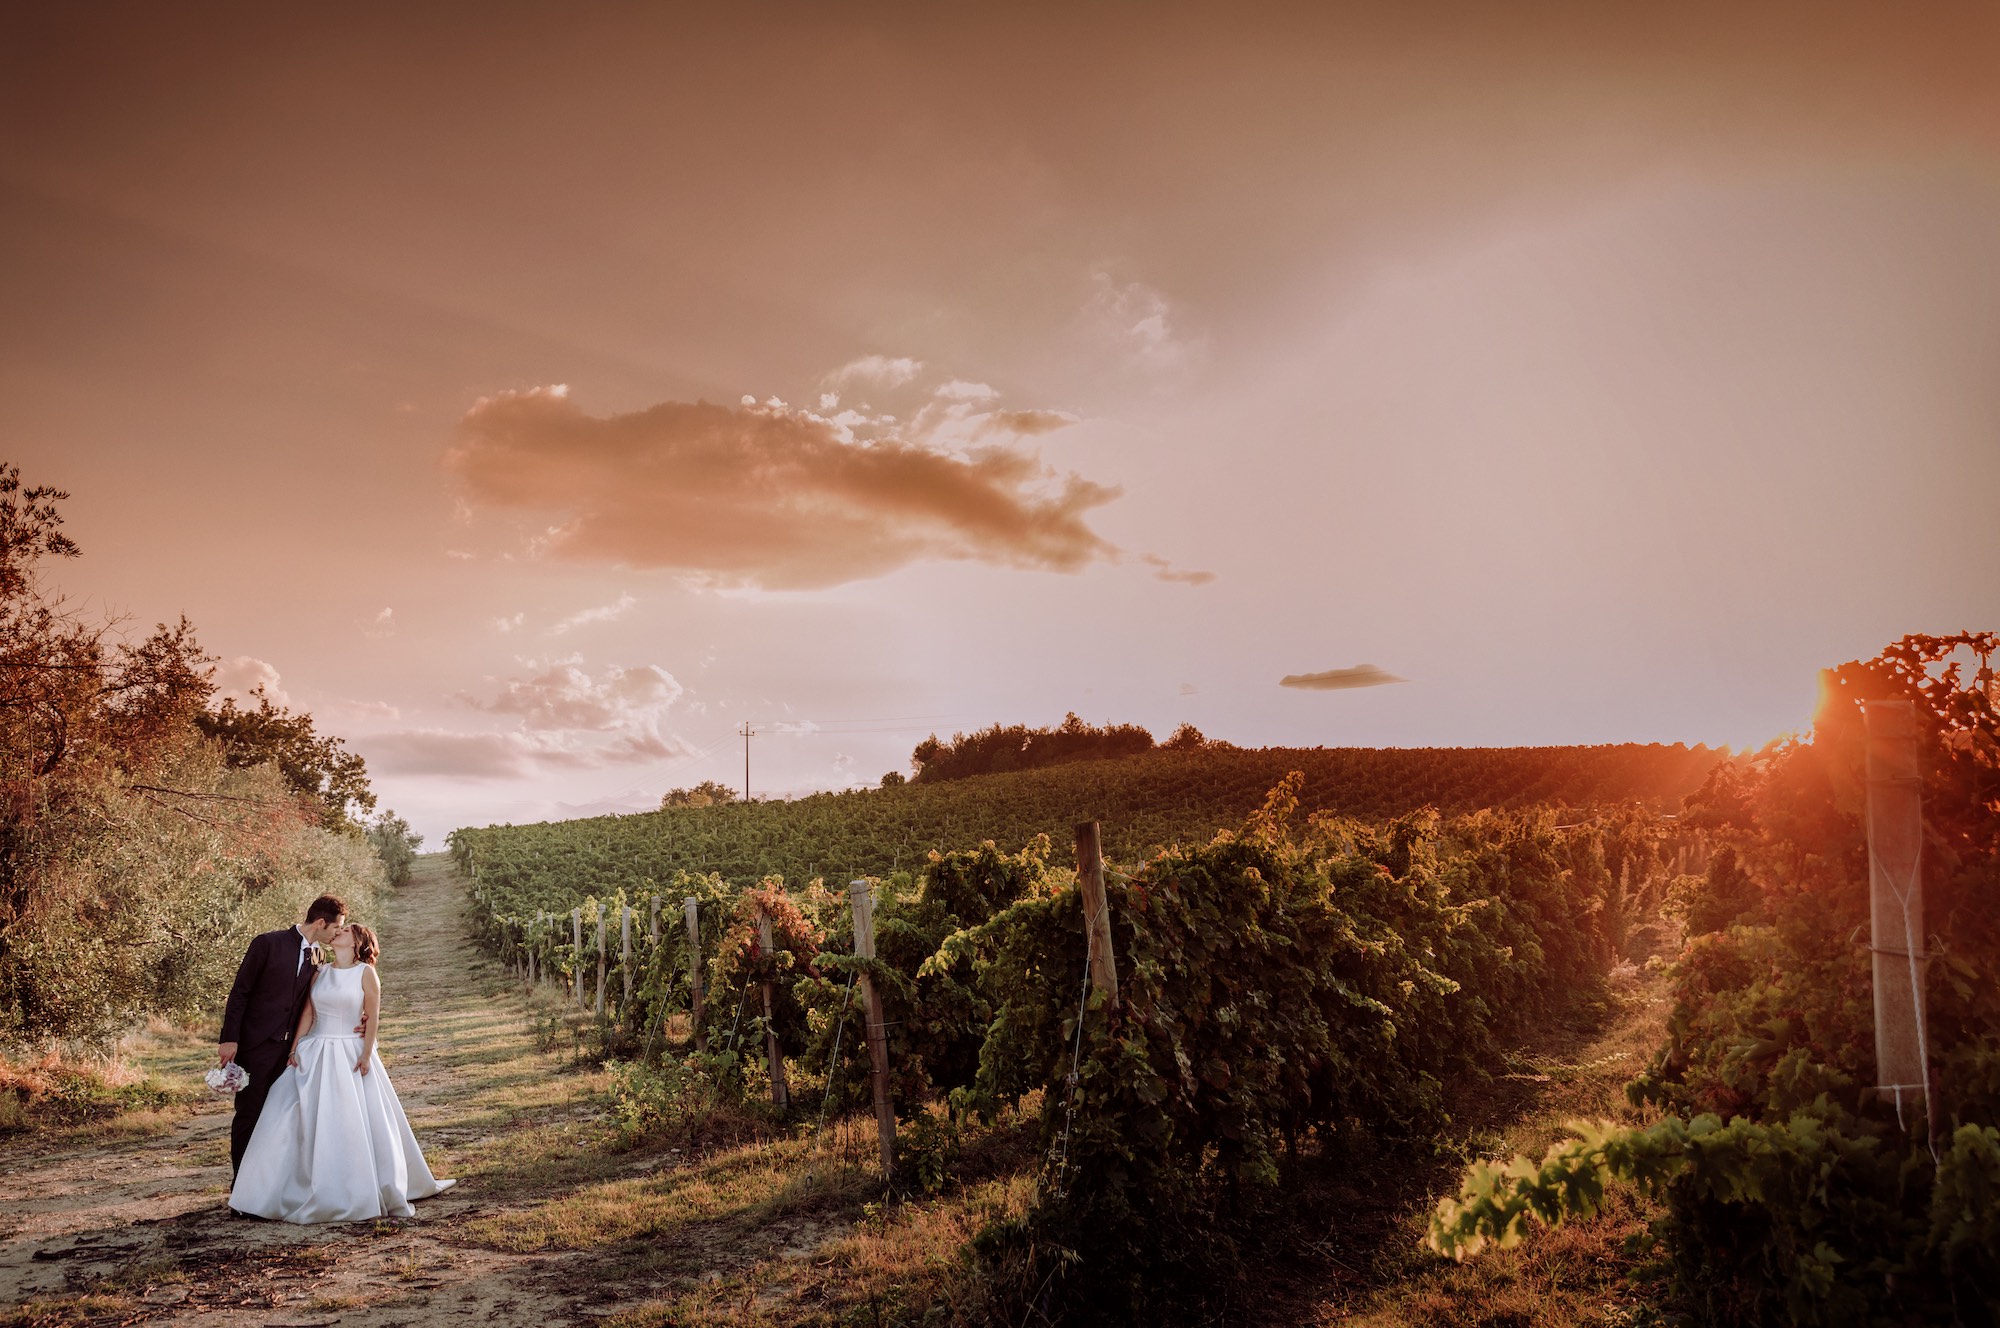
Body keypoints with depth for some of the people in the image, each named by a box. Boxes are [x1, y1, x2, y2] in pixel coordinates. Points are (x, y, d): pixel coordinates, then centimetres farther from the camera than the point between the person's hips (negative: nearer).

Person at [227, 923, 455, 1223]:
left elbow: (373, 1017, -5)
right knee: (306, 1123, 1)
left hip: (350, 1055, -4)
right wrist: (294, 1049, -1)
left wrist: (366, 1055, -12)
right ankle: (298, 1190, 11)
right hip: (314, 1054, 4)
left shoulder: (365, 973, -3)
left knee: (356, 1125, -2)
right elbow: (307, 1014, 8)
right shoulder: (320, 972, 9)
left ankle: (362, 1193, 9)